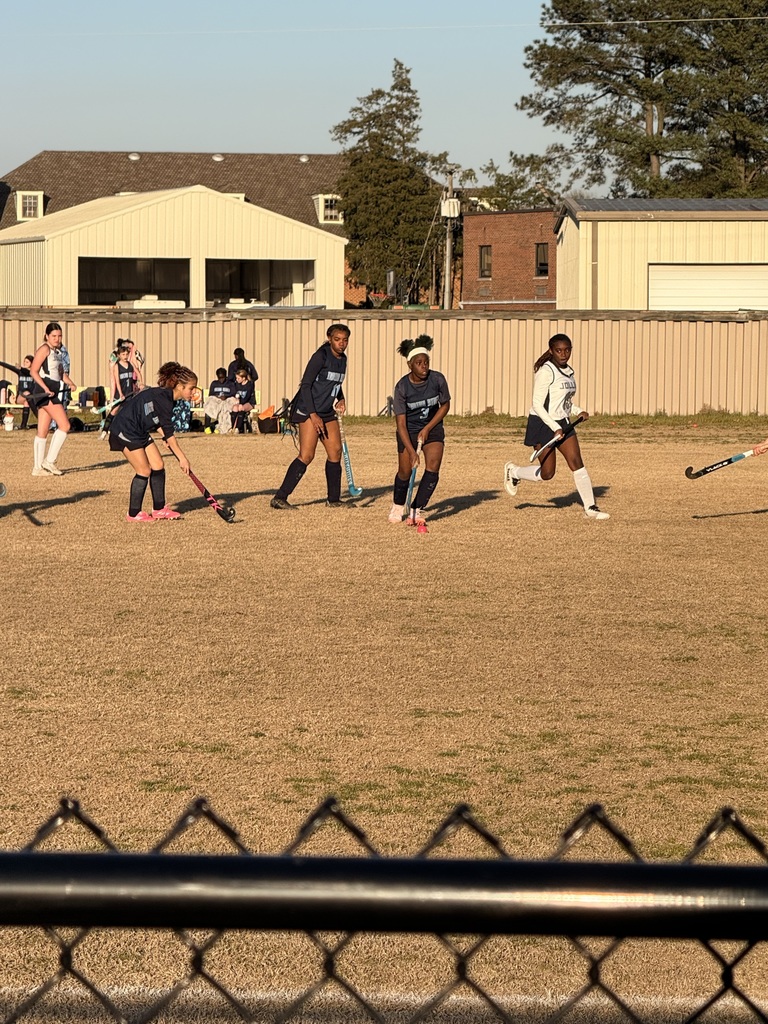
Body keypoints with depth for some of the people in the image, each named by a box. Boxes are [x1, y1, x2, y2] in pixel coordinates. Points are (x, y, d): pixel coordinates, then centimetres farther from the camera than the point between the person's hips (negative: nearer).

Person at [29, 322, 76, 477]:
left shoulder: (58, 352, 18)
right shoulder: (44, 349, -8)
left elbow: (61, 372, 28)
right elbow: (33, 371, -14)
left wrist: (70, 383, 8)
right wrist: (45, 388, -23)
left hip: (54, 392, 9)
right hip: (45, 391, -9)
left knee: (42, 432, 9)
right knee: (64, 425, -14)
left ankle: (38, 468, 10)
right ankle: (50, 461, -10)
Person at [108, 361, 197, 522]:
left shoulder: (165, 396, 3)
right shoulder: (163, 399, -26)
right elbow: (169, 433, -25)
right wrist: (182, 458, -21)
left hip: (139, 431, 10)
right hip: (125, 430, -10)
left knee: (158, 465, 5)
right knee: (144, 471, -9)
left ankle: (159, 509, 12)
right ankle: (134, 514, 2)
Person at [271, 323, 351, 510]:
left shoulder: (342, 359, 11)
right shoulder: (321, 356, -14)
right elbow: (305, 385, -16)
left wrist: (340, 399, 6)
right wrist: (313, 414, -20)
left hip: (327, 412, 9)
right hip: (309, 411, -9)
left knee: (335, 452, 9)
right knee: (306, 455, -15)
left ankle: (334, 499, 21)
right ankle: (280, 498, -16)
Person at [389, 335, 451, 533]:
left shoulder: (438, 380, -19)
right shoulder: (402, 387, -24)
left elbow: (445, 406, -1)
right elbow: (401, 423, -24)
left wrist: (427, 428, -10)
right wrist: (412, 451, -32)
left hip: (432, 426, 1)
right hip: (409, 429, -1)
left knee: (433, 468, -16)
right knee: (405, 471, 3)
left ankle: (416, 512, -9)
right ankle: (398, 506, 33)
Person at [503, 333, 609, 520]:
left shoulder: (568, 372, 8)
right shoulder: (546, 371, -17)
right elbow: (537, 404, -19)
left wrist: (578, 411, 3)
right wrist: (555, 428, -23)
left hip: (563, 423, 7)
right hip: (543, 425, -7)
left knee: (577, 463, -3)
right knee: (547, 473, -1)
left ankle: (590, 508, -1)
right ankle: (513, 471, 27)